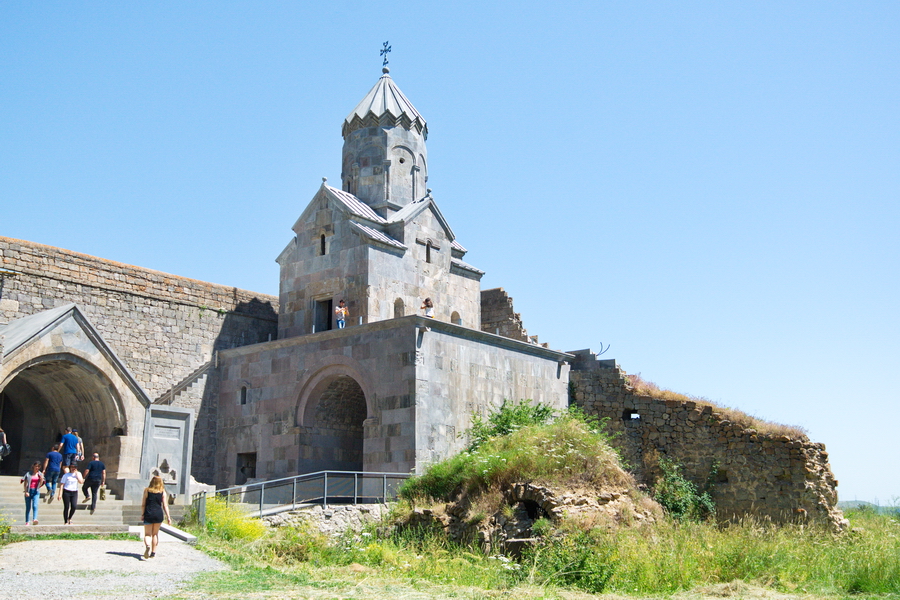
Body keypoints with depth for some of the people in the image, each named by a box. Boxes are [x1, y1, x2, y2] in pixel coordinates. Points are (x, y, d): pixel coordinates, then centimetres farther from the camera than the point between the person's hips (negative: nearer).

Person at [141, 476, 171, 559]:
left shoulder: (147, 490, 2)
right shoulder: (163, 492, 3)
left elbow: (143, 504, 1)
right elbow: (165, 505, 1)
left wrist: (142, 514, 9)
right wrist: (168, 517, 3)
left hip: (148, 514, -1)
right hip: (159, 514, 1)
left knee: (147, 534, 3)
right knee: (155, 534, 16)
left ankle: (147, 546, -26)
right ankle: (153, 552, 18)